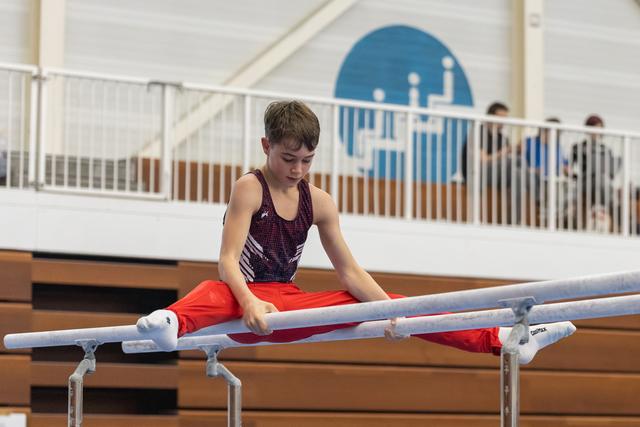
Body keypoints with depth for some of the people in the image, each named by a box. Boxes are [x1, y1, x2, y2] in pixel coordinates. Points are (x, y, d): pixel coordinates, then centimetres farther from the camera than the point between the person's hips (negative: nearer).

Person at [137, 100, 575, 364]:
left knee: (383, 303, -1)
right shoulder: (249, 189, -10)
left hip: (288, 305, 5)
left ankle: (499, 338, 0)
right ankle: (172, 324, -77)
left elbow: (350, 272, 5)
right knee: (213, 293, -40)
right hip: (247, 301, -5)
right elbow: (228, 260, -20)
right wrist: (249, 303, -39)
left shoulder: (318, 201, 5)